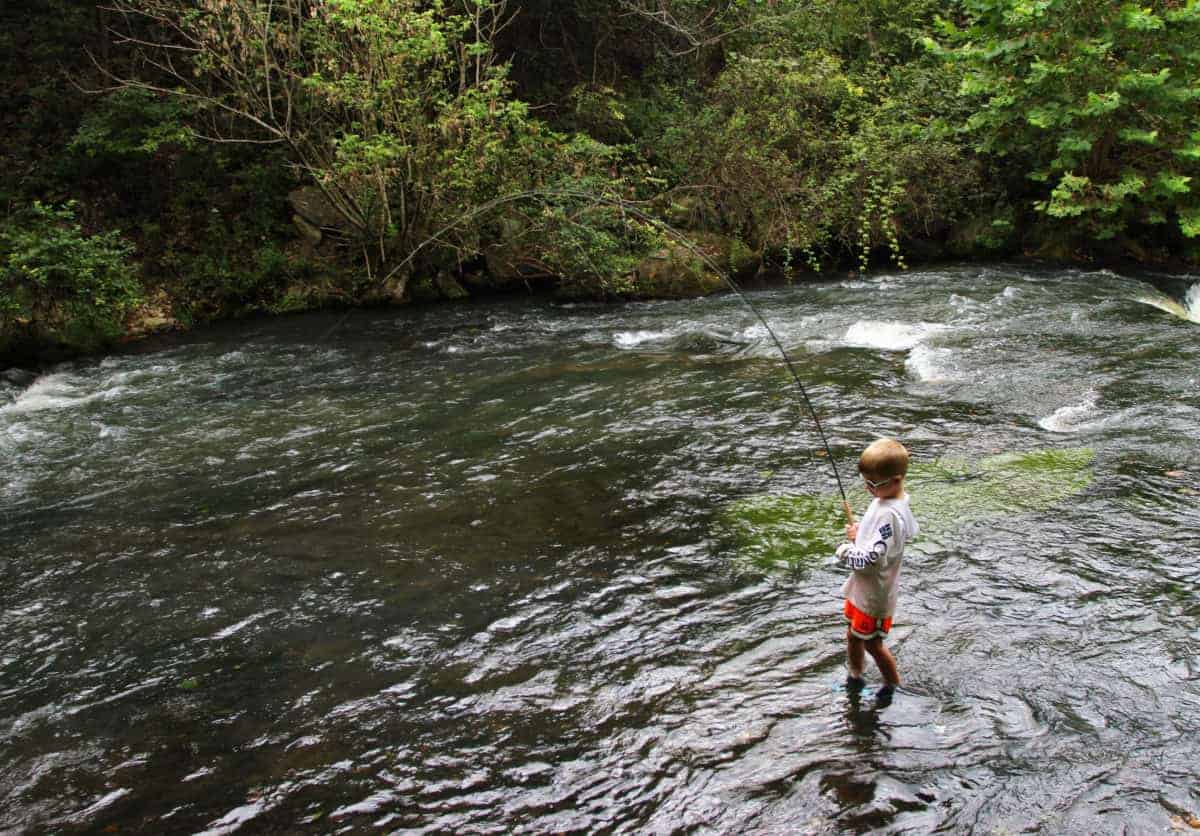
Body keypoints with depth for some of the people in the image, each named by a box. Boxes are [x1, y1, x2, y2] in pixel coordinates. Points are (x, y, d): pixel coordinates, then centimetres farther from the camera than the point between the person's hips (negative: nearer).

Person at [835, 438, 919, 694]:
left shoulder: (889, 514, -32)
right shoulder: (886, 499, -3)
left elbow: (871, 560, -35)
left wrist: (844, 551, -16)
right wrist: (860, 534, 1)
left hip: (874, 593, -9)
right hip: (861, 587, 9)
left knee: (872, 644, 12)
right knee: (853, 635, 24)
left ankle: (895, 689, 34)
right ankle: (854, 679, 45)